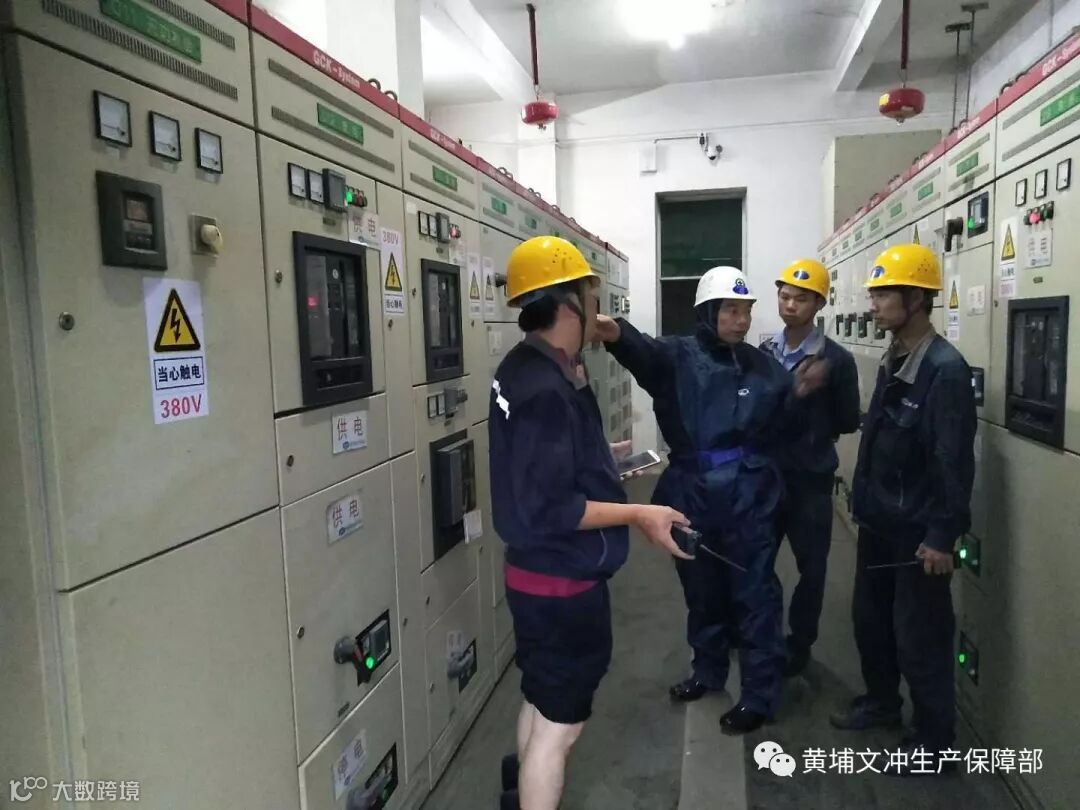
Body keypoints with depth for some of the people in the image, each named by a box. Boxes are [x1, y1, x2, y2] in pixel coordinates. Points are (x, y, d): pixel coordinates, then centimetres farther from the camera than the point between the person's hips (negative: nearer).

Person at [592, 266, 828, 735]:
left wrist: (799, 394, -13)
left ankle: (759, 695, 19)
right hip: (692, 492, 1)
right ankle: (708, 671, 38)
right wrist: (618, 336, -48)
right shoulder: (679, 355, -3)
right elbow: (644, 352, -26)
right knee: (702, 588, 17)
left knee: (754, 591, 4)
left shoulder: (759, 365, 5)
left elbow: (779, 428, 6)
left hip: (749, 494, 0)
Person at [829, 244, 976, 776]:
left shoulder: (945, 369, -19)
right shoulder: (892, 363, 6)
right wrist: (864, 505, 15)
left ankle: (934, 740, 24)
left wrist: (941, 537, -19)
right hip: (879, 522, 8)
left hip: (918, 530, -8)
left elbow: (955, 462, -20)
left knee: (919, 637, 5)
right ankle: (881, 701, 41)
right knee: (869, 617, 20)